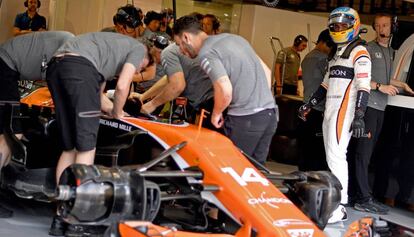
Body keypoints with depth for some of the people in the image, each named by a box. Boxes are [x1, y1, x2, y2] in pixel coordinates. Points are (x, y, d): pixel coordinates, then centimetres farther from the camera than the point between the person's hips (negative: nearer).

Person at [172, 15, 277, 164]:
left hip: (246, 118, -8)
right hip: (270, 113, 8)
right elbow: (266, 71, 21)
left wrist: (216, 114, -4)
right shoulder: (234, 38, 18)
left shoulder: (206, 53, -8)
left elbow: (225, 90, -22)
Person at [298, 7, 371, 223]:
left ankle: (340, 207, -17)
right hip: (329, 111, 9)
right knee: (331, 157, 7)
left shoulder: (359, 52, -5)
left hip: (344, 111, -9)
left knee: (336, 156, -16)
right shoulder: (337, 53, 23)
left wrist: (359, 116, -24)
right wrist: (309, 105, 25)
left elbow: (363, 87, -15)